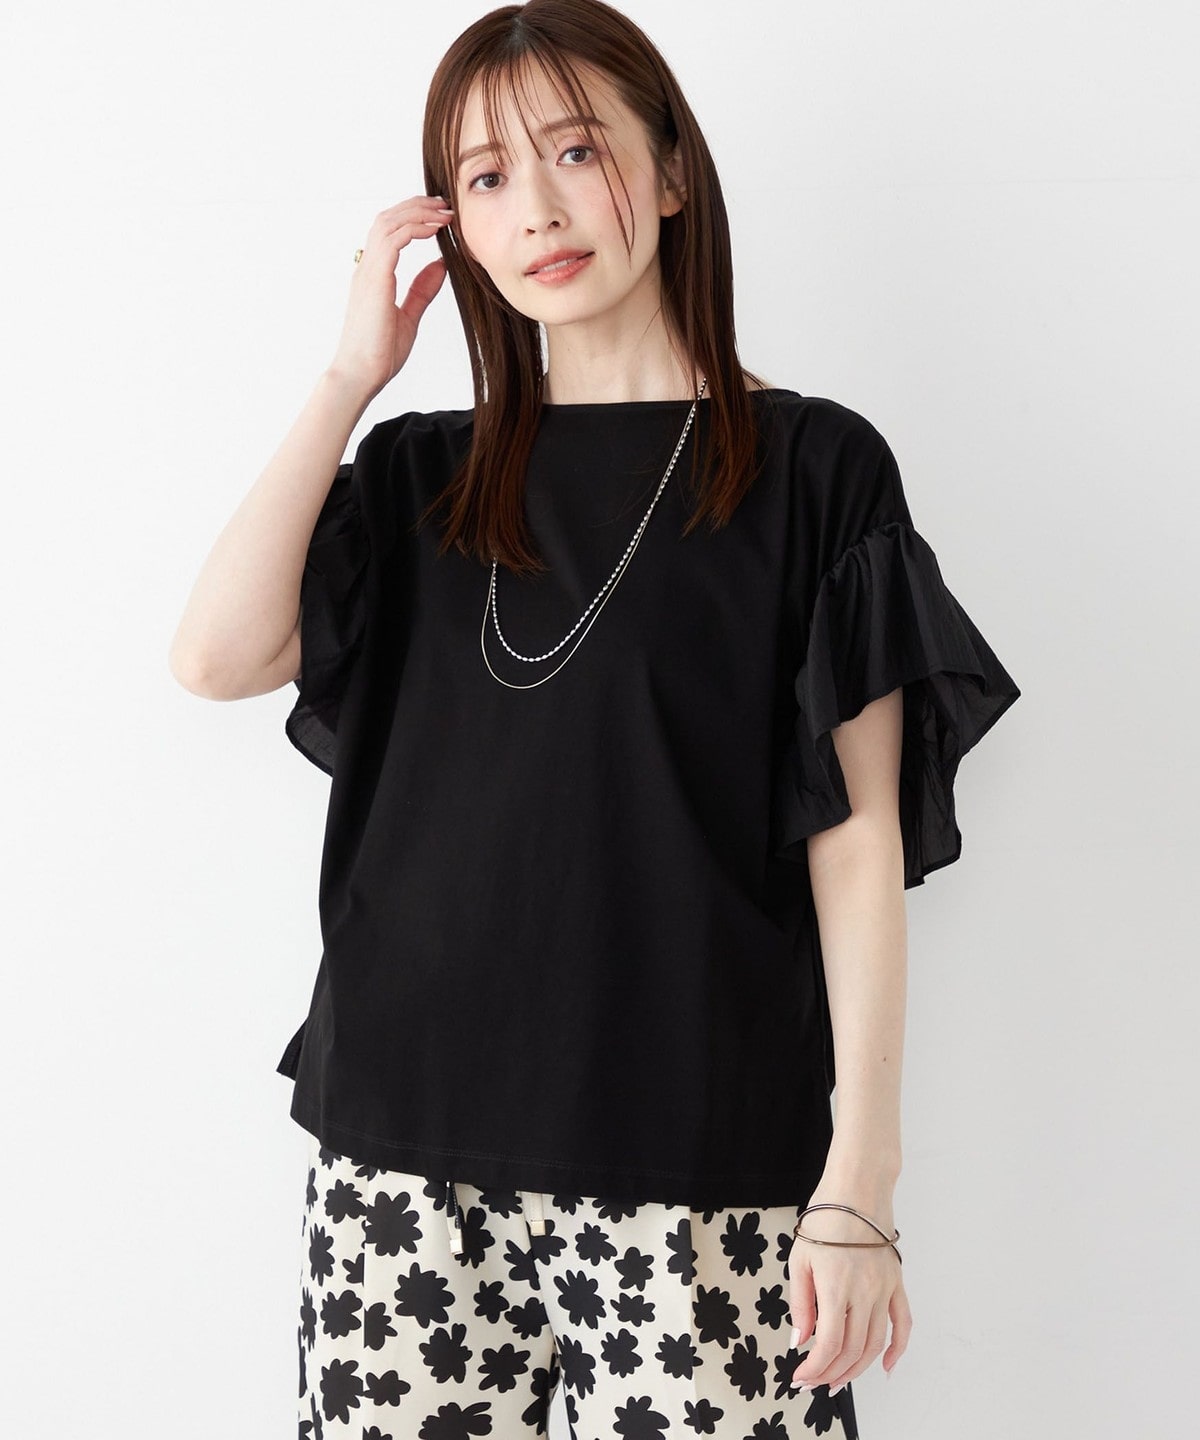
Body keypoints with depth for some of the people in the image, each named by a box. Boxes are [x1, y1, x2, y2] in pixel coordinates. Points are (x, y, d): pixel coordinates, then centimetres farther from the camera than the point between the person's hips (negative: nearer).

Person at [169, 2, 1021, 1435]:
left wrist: (859, 1175, -8)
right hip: (409, 1143, 3)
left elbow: (858, 835, -3)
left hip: (702, 1165, -3)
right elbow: (216, 655, -5)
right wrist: (353, 371, 0)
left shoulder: (811, 468, 1)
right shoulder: (420, 477, 12)